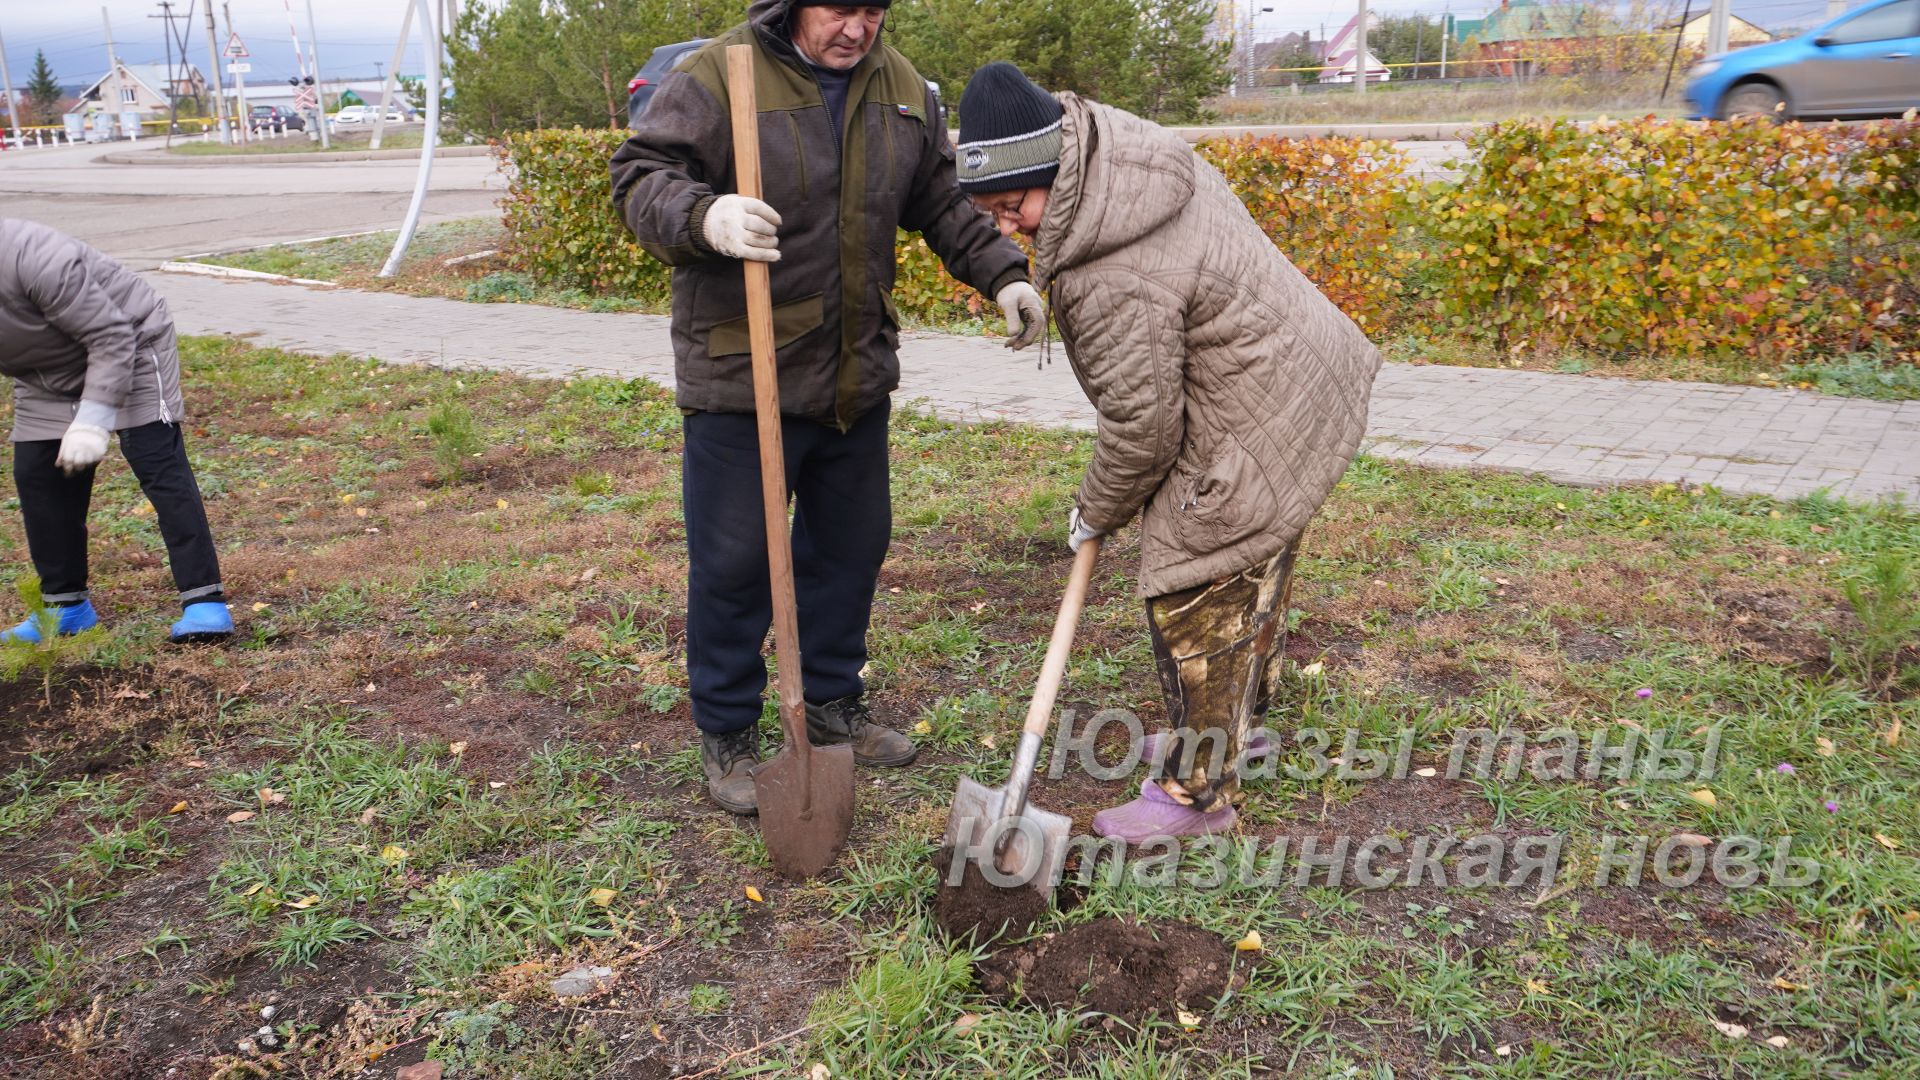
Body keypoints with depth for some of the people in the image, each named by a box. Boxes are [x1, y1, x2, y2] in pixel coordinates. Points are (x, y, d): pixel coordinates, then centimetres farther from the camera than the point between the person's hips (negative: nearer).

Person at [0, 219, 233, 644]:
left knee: (159, 464, -18)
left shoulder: (36, 261, -34)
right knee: (36, 475, 0)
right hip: (46, 377, 7)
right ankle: (67, 605, 13)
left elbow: (111, 336, -29)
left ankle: (205, 601, -20)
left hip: (130, 346, -7)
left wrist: (92, 421, -33)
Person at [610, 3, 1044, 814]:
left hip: (856, 376, 6)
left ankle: (833, 704, 35)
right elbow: (639, 177, -15)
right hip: (738, 377, -6)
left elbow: (941, 201, 17)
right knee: (732, 560, 2)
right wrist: (704, 216, -36)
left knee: (852, 543, 16)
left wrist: (1002, 275, 5)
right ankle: (727, 734, 19)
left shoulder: (900, 86, 9)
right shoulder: (717, 76, -11)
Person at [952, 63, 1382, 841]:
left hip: (1251, 439, -11)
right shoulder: (1130, 150, -2)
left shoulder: (1112, 280, -32)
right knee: (1251, 586, 24)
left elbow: (1142, 426, -23)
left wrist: (1097, 512, -5)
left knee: (1200, 605, 0)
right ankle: (1236, 731, 44)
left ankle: (1197, 793, 16)